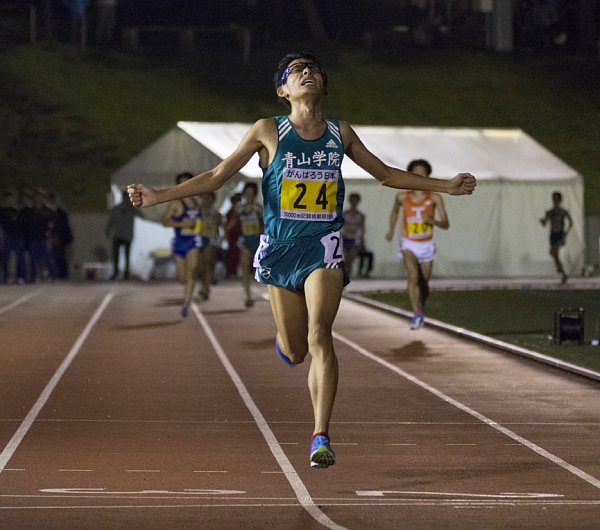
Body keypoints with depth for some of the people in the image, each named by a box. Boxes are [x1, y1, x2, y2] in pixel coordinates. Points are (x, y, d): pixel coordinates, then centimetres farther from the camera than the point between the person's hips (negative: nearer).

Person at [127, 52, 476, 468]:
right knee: (294, 352, 6)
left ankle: (322, 437, -18)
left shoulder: (340, 133, 8)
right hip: (281, 246, 0)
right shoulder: (268, 131, 1)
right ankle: (287, 337, 46)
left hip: (324, 245, 0)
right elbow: (217, 176, 3)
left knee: (319, 336, -19)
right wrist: (159, 196, -6)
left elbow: (386, 174, 21)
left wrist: (444, 186, 17)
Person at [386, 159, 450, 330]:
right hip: (409, 244, -1)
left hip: (426, 245, 1)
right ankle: (417, 315, -30)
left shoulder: (435, 198, -11)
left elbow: (446, 224, -14)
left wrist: (432, 220, -32)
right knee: (412, 276, -25)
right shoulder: (403, 197, -6)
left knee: (424, 284, 12)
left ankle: (421, 309, 42)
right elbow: (395, 210, 18)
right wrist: (391, 230, 20)